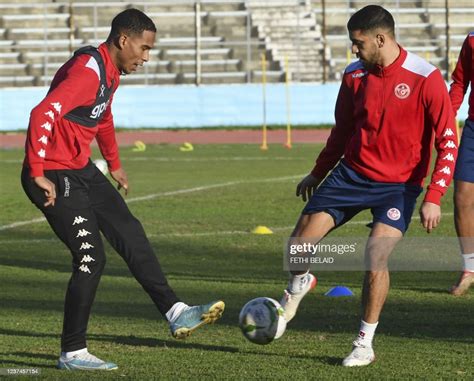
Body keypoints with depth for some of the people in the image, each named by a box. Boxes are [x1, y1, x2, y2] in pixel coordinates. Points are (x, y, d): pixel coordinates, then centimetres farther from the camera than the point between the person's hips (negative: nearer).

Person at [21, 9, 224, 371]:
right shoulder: (87, 71, -23)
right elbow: (43, 114, -33)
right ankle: (72, 353, 0)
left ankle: (176, 314, 12)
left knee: (131, 235, 8)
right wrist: (38, 175, -31)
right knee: (91, 257, -9)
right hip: (54, 177, -10)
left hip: (81, 170, 10)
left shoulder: (110, 73, 10)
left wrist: (115, 165, 38)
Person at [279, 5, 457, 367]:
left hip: (398, 185, -4)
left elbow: (448, 141, -14)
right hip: (351, 174, 4)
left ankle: (365, 344, 0)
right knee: (298, 247, -4)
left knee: (375, 260, -18)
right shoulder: (355, 75, 0)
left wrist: (434, 198, -21)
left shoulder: (425, 79, -16)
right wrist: (318, 173, 24)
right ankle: (299, 285, 32)